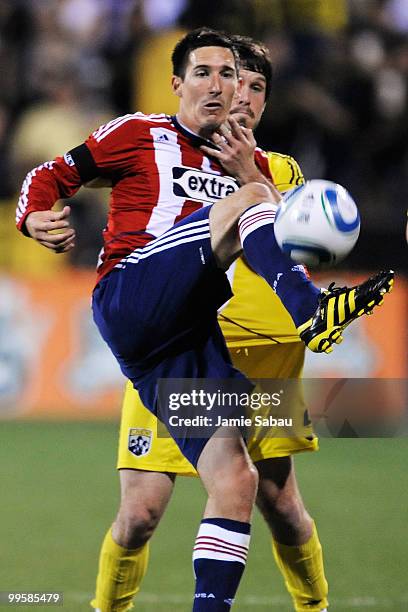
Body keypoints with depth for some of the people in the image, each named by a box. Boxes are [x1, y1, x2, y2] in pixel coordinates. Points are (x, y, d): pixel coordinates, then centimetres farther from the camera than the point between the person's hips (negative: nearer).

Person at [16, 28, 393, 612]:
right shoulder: (141, 135, 11)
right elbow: (53, 174, 11)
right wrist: (35, 218, -11)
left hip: (193, 338, 5)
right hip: (128, 301, -5)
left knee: (235, 482, -12)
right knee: (250, 197, -21)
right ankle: (312, 311, -41)